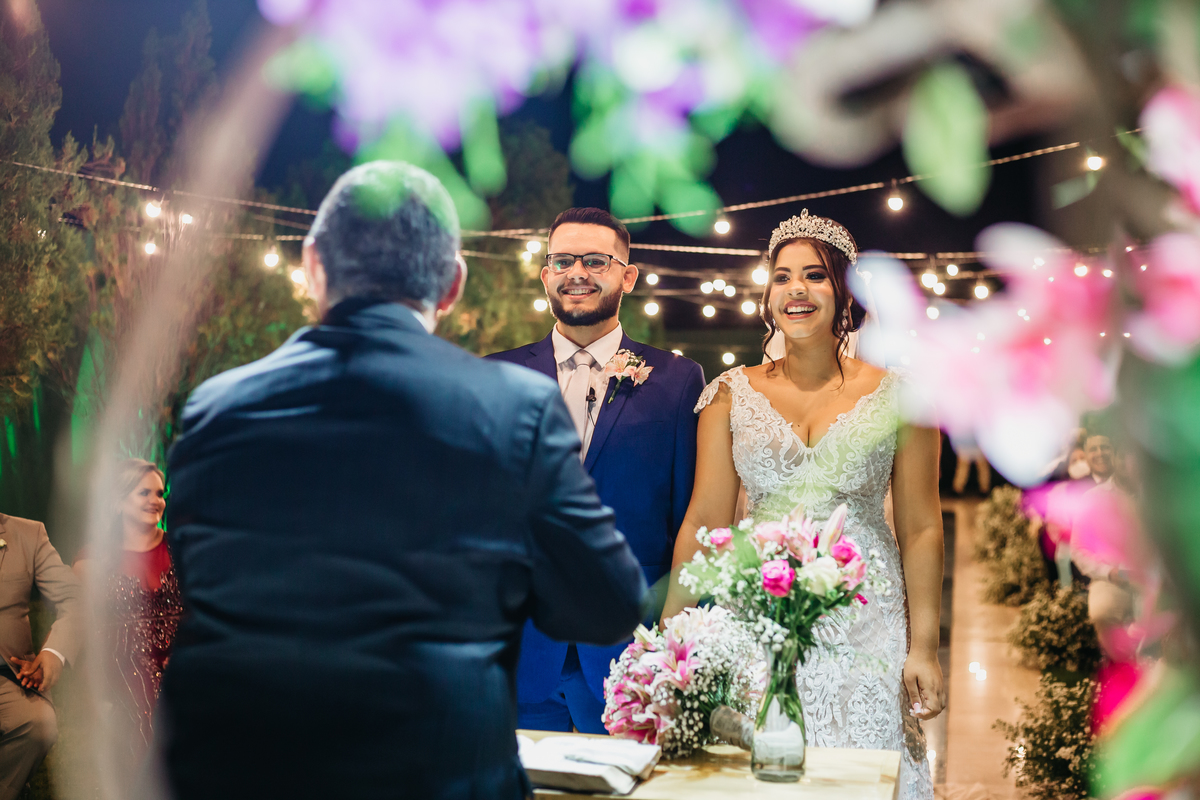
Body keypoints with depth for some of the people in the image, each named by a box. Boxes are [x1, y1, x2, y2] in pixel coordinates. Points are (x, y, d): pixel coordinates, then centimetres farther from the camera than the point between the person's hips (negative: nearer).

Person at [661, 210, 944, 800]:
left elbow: (921, 529, 1)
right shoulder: (733, 394, 4)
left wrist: (923, 647, -3)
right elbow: (704, 522, 4)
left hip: (864, 626, -1)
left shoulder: (897, 393, 1)